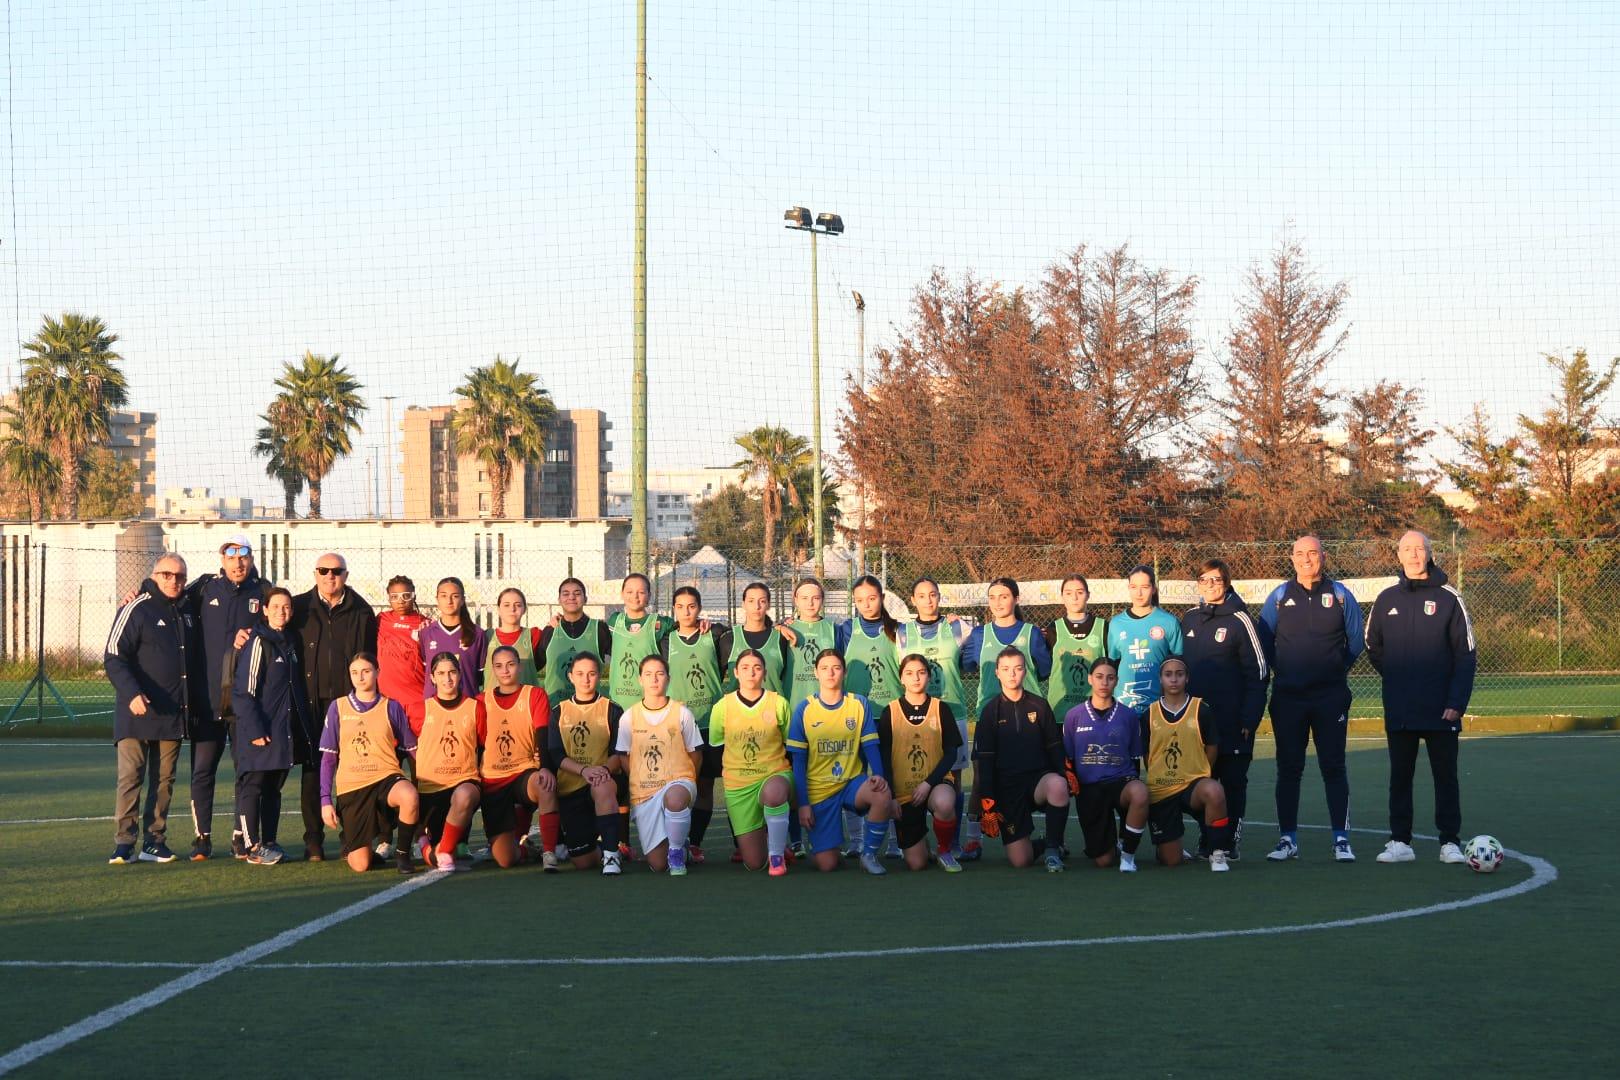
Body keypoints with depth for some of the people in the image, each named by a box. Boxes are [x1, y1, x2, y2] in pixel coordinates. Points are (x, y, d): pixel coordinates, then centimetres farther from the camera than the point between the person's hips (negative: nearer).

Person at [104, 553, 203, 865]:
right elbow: (113, 657, -11)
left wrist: (194, 702, 14)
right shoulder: (136, 610, -5)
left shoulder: (186, 615, 16)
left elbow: (195, 664, 24)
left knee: (164, 780, 7)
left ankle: (154, 841, 12)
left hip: (173, 714, 6)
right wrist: (132, 693, -23)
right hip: (137, 713, -6)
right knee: (131, 777, -6)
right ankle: (124, 844, -5)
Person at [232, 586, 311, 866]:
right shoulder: (259, 642, -9)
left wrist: (304, 726, 13)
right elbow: (244, 690, -13)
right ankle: (253, 846, -3)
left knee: (274, 788, 12)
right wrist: (254, 730, -18)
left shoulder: (290, 642, 14)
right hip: (261, 730, -7)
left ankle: (269, 843, 17)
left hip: (285, 732, 7)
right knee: (252, 786, -4)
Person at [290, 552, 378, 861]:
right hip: (311, 702, 0)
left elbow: (370, 659, 9)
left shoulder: (361, 612, 8)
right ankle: (314, 840, 4)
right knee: (312, 770, 0)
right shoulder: (299, 608, 8)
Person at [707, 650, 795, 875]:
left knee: (774, 792, -44)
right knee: (754, 863, -2)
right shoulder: (722, 707, 0)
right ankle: (765, 835, 36)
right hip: (738, 785, 2)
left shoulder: (779, 703, -1)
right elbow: (715, 747, 12)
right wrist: (726, 773, 10)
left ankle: (777, 853, -20)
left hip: (775, 774, -2)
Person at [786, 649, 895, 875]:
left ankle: (869, 854, -11)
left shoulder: (859, 704, -1)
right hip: (818, 790, -1)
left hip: (852, 782, 1)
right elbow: (798, 760, 0)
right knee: (826, 864, -9)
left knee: (882, 795, -35)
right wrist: (802, 803, -5)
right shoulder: (804, 709, -3)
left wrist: (878, 775, -21)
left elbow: (870, 746, 0)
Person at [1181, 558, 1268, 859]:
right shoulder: (1190, 619, 11)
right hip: (1195, 719, 5)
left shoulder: (1240, 619, -6)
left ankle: (1231, 842, 7)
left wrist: (1249, 719, -13)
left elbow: (1258, 673, -8)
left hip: (1231, 721, -5)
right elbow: (1179, 666, 17)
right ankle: (1207, 841, 15)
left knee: (1232, 781, 1)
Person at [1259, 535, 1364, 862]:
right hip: (1288, 697, 1)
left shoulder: (1340, 595, 2)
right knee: (1288, 768, 3)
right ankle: (1287, 839, 9)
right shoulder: (1279, 596, 4)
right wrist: (1282, 672, 9)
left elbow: (1356, 641, 9)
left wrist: (1336, 672, 10)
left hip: (1331, 697, -1)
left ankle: (1341, 839, 2)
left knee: (1333, 767, -1)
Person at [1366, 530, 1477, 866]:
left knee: (1445, 775, 3)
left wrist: (1457, 702, -11)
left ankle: (1450, 842, 8)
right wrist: (1395, 677, 6)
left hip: (1441, 711, -3)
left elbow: (1465, 655, -5)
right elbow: (1373, 647, 17)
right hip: (1399, 711, 3)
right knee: (1400, 775, 6)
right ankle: (1400, 841, 11)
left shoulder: (1448, 598, -3)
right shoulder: (1386, 599, 6)